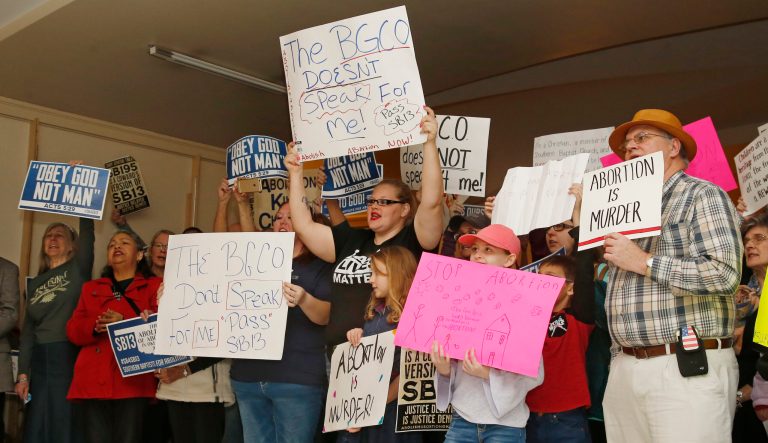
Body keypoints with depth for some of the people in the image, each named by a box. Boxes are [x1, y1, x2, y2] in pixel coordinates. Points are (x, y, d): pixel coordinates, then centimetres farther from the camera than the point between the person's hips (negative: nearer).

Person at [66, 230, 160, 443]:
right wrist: (95, 326, -8)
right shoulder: (91, 288, 24)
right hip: (94, 380, 3)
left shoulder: (154, 286, 11)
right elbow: (73, 330, 14)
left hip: (133, 380, -3)